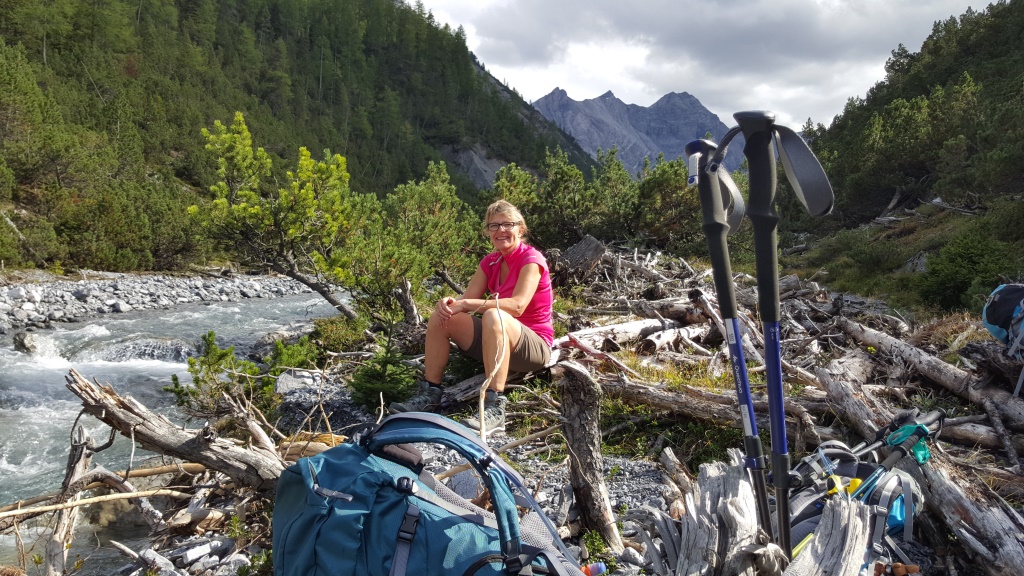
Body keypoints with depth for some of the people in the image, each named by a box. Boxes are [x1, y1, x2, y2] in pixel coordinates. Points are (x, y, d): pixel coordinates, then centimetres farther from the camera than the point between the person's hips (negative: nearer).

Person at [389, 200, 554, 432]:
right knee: (441, 316, -8)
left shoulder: (531, 260, -13)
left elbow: (518, 305, -29)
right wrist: (449, 303, -25)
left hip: (535, 347, -7)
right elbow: (466, 299, -1)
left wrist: (467, 304, -32)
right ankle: (429, 393, -5)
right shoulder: (490, 262, 8)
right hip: (496, 340, 7)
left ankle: (494, 409, -43)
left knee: (494, 316, -37)